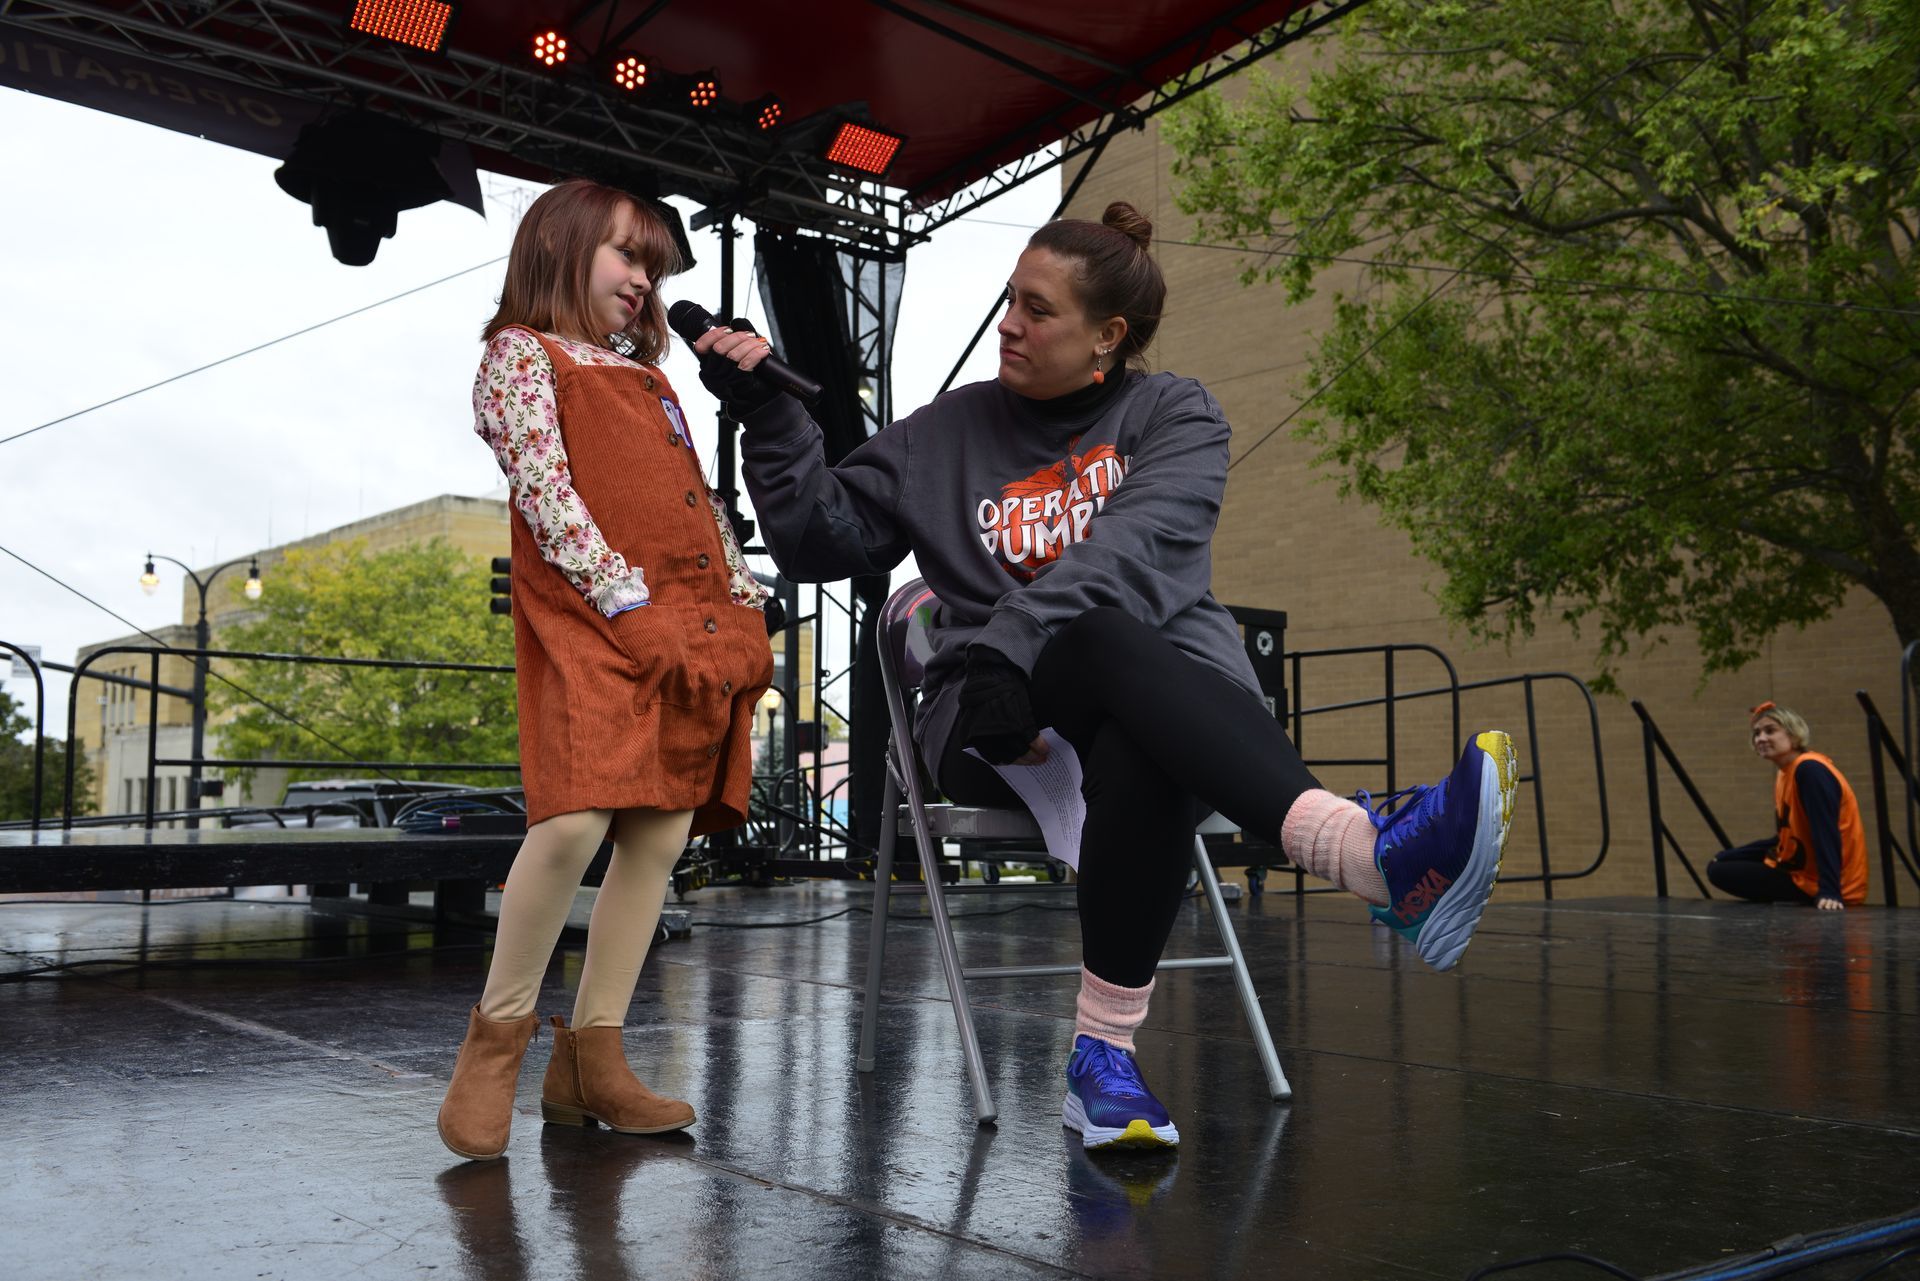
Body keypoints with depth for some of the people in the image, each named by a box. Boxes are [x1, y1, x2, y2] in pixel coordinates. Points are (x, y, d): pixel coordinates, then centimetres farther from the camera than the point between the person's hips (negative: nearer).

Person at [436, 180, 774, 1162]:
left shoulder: (647, 380, 29)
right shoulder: (523, 351, 8)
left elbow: (702, 504, 24)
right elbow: (545, 491, -6)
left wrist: (744, 609, 11)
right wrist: (626, 599, -15)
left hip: (698, 629, 7)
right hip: (587, 621, -7)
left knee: (660, 837, -1)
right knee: (575, 819, -22)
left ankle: (590, 1057, 7)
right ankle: (499, 1035, -2)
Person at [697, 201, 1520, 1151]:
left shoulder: (1174, 416, 12)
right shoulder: (951, 432, 21)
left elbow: (1131, 552, -8)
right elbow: (824, 537, 16)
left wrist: (1004, 648, -22)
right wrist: (765, 413, 5)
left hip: (1175, 698, 0)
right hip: (1000, 721, 0)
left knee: (1143, 752, -40)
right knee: (1108, 640, -37)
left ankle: (1103, 1053, -33)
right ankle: (1378, 857, -59)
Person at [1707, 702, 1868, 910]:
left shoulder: (1809, 769, -20)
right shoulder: (1784, 775, 11)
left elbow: (1827, 836, -29)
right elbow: (1787, 839, 19)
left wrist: (1830, 892, -37)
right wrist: (1727, 857, 16)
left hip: (1814, 885, -10)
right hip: (1802, 872, 10)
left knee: (1720, 871, -9)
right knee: (1721, 863, 20)